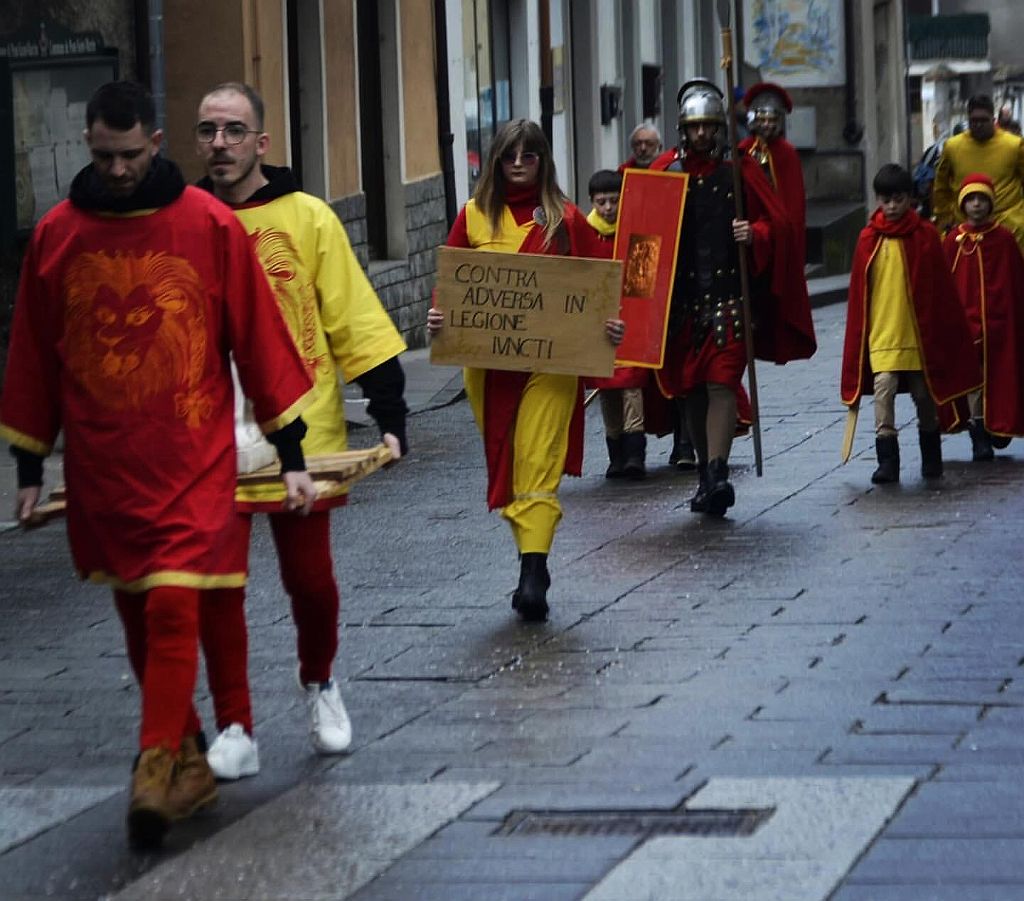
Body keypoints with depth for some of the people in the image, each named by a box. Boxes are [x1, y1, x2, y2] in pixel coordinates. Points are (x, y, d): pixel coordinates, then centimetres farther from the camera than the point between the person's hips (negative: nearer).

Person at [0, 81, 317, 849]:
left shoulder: (211, 226, -5)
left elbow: (260, 339, -1)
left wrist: (291, 453, 0)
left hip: (191, 461, -3)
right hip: (100, 468, 3)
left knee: (173, 610, -13)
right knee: (139, 616, 11)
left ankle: (157, 767, -9)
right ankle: (188, 761, 24)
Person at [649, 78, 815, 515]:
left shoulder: (739, 168, 2)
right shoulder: (665, 170, 8)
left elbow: (776, 223, 2)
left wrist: (755, 234, -17)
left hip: (730, 292, -3)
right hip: (681, 295, 3)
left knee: (722, 381, -14)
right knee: (690, 386, 10)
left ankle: (717, 473, -19)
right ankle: (706, 471, 23)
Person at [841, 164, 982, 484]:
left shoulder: (925, 235, -1)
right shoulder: (869, 239, 1)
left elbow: (941, 288, 3)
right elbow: (859, 292, 6)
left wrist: (941, 331, 2)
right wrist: (860, 335, 4)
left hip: (919, 334, 0)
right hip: (882, 334, 0)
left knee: (925, 396, 10)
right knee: (883, 389, -14)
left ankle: (931, 458, 27)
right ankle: (887, 460, -13)